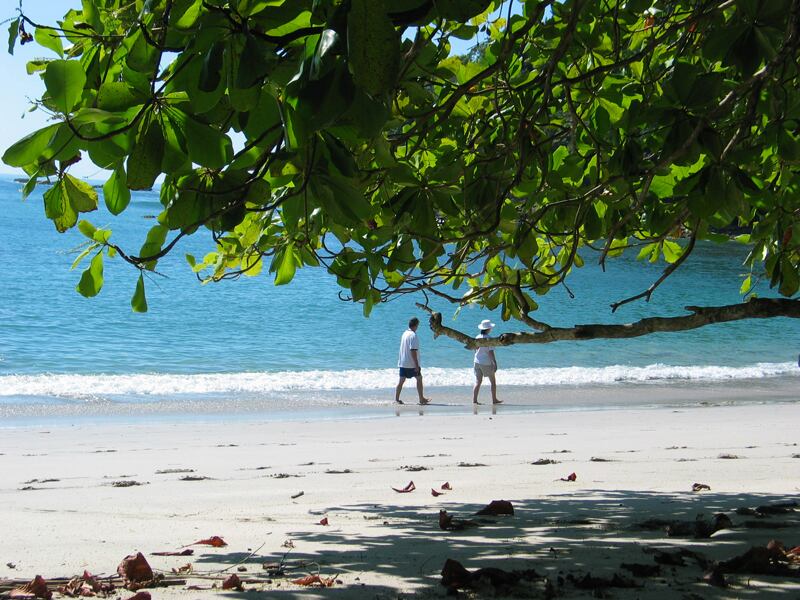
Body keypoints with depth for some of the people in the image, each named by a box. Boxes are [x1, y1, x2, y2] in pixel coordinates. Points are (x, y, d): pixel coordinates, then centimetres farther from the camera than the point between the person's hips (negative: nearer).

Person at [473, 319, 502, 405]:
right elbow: (490, 352, -18)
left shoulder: (477, 337, 3)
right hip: (486, 363, -5)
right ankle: (494, 400, 19)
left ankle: (474, 400, -5)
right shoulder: (488, 339, -16)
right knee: (493, 381, 12)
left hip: (477, 362, 5)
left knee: (478, 382, 5)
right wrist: (495, 363, -14)